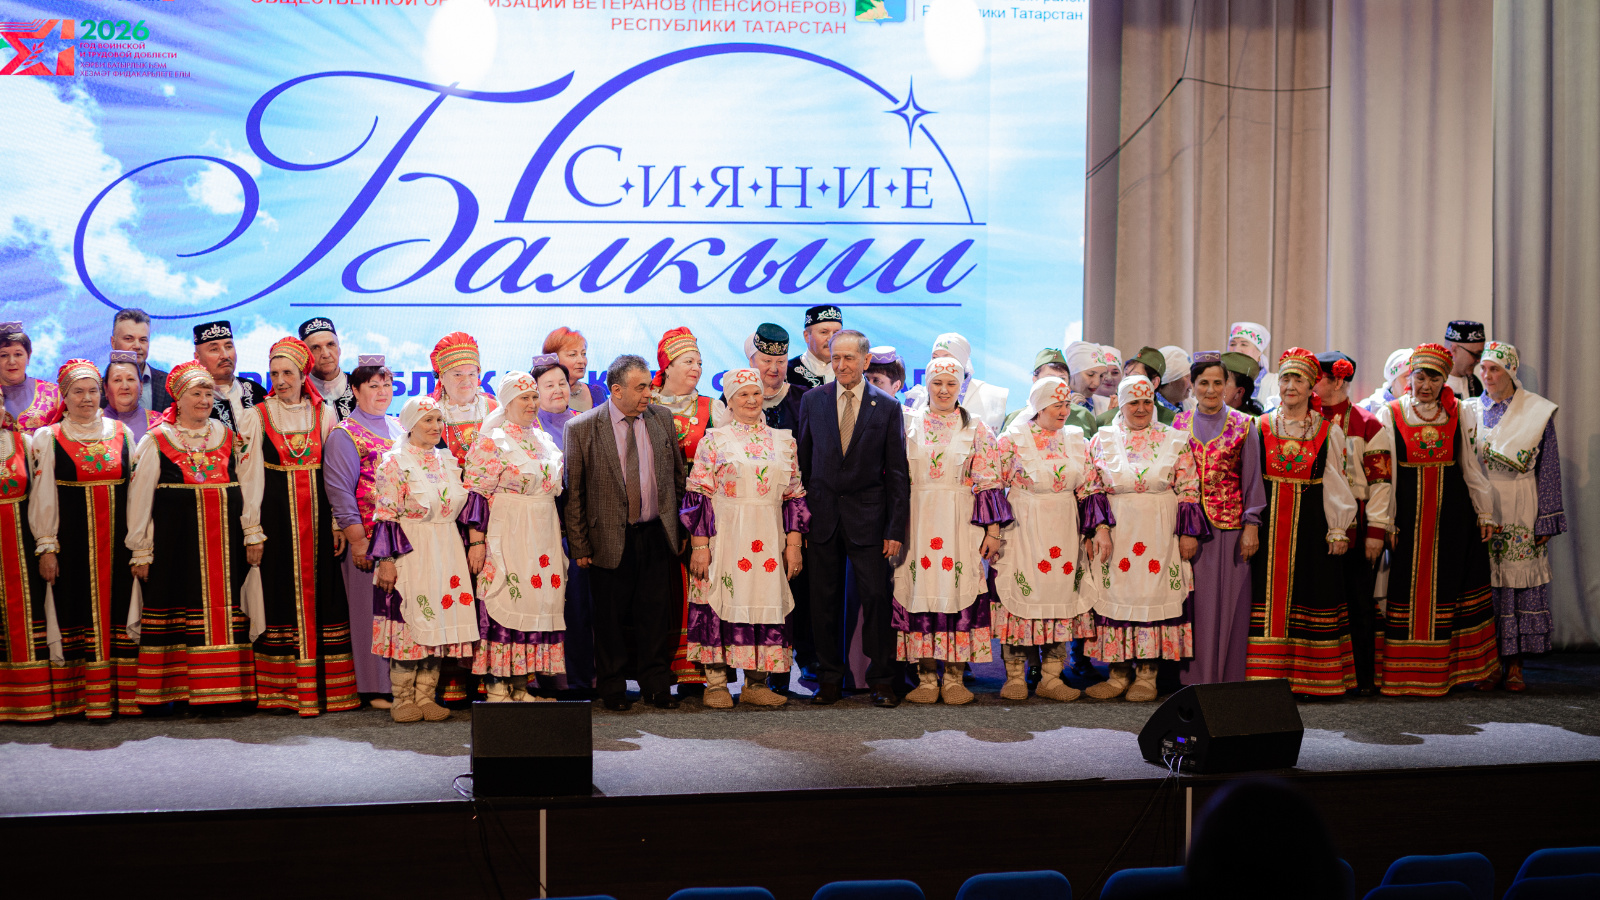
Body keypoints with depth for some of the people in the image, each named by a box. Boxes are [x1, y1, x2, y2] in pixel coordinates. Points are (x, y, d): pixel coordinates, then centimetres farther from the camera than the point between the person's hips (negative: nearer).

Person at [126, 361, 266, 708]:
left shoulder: (231, 438, 11)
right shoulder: (156, 442, 3)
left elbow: (250, 488, 8)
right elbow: (139, 498, 3)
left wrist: (253, 534, 1)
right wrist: (140, 550, 1)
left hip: (225, 542, 3)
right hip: (175, 542, -3)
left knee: (225, 608, 1)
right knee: (178, 609, -3)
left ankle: (224, 689, 4)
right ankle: (174, 690, 0)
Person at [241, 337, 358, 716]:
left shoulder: (325, 413, 8)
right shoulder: (258, 415, 4)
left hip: (317, 515, 1)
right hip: (276, 516, -1)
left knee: (319, 593, 0)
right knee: (279, 594, -2)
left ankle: (324, 688, 4)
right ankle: (279, 690, 2)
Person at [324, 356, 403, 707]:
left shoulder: (400, 428, 18)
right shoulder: (344, 435, -1)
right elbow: (340, 493, -6)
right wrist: (357, 541, -12)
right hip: (370, 539, -5)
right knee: (373, 610, -3)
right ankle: (379, 689, 3)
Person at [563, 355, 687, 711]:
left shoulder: (662, 419, 4)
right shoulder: (582, 428, -7)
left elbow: (678, 476, 13)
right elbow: (572, 491, -4)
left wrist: (682, 528, 11)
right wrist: (579, 545, -5)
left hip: (657, 534, 3)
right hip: (610, 540, -3)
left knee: (655, 613, 7)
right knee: (611, 617, 6)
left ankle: (656, 685, 19)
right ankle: (612, 689, 20)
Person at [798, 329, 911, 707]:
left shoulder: (887, 407, 0)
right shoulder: (812, 401, 5)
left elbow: (897, 473, 0)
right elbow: (803, 462, 8)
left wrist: (896, 529, -5)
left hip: (867, 516, -2)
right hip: (822, 515, 2)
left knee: (876, 596, -4)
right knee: (824, 599, 4)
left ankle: (881, 679, 7)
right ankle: (830, 678, 14)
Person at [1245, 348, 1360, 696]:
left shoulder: (1329, 432, 6)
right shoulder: (1261, 428, 7)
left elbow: (1335, 483, 6)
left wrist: (1339, 530, 2)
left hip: (1311, 527, 0)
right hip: (1269, 524, 0)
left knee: (1312, 597, 1)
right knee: (1269, 596, -4)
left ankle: (1314, 679, 7)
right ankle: (1267, 677, -1)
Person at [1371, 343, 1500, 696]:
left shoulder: (1458, 414, 8)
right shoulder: (1391, 414, 1)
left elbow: (1471, 464, 11)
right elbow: (1383, 472, 0)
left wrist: (1485, 512, 9)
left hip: (1452, 511, 2)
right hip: (1408, 510, -2)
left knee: (1449, 584, 4)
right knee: (1408, 586, -1)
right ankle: (1405, 675, 3)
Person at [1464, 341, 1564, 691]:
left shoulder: (1537, 413, 1)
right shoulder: (1470, 411, 7)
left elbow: (1548, 469, 2)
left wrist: (1545, 521, -2)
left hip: (1520, 515, -2)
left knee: (1519, 581, -3)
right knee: (1483, 583, -1)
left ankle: (1514, 665, 2)